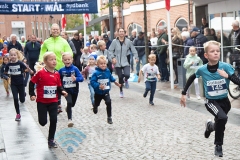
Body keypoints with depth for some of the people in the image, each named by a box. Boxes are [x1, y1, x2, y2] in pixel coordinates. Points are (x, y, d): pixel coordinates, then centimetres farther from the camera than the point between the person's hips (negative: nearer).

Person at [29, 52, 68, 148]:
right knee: (43, 122, -3)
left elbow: (59, 86, 9)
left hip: (53, 101, 3)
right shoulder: (40, 73, -13)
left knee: (53, 120, -1)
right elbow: (32, 83, -4)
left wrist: (62, 91, -10)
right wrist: (32, 95, -9)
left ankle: (51, 140, 13)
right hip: (42, 101, -3)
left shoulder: (57, 74, 1)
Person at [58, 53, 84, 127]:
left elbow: (81, 78, -19)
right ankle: (70, 119, -15)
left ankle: (68, 108, 56)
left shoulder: (75, 69, -12)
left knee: (72, 104, 19)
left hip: (74, 90, 1)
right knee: (69, 102, -21)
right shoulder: (61, 70, -6)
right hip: (66, 90, -1)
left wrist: (76, 79, -37)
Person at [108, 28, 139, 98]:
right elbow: (110, 50, 0)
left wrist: (136, 57, -7)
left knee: (127, 75, -21)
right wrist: (113, 57, -12)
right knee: (120, 77, 4)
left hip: (125, 62, 0)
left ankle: (126, 80, 18)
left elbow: (133, 50, 2)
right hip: (117, 63, 0)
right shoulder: (114, 41, -3)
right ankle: (121, 91, 25)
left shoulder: (128, 41, -2)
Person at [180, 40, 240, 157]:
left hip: (224, 101, 3)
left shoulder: (226, 67, -17)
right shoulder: (202, 69, -15)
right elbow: (191, 78, 5)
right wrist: (184, 93, 8)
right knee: (222, 118, -28)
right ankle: (218, 145, -6)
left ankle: (210, 125, 55)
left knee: (220, 123, 17)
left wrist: (227, 76, -37)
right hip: (211, 101, -3)